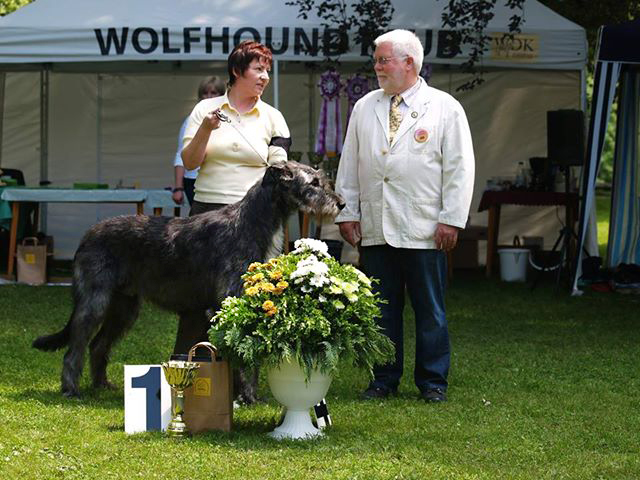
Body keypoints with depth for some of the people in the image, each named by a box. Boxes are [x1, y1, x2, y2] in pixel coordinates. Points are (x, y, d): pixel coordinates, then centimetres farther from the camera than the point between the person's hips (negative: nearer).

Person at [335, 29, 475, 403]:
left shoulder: (445, 108, 1)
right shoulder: (365, 108, 13)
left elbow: (459, 168, -2)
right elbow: (350, 165, 15)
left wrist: (451, 219, -8)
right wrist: (348, 213, 8)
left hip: (424, 231, -3)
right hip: (374, 229, 4)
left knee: (430, 311, 2)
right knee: (381, 309, 6)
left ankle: (433, 382, 11)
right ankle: (385, 379, 15)